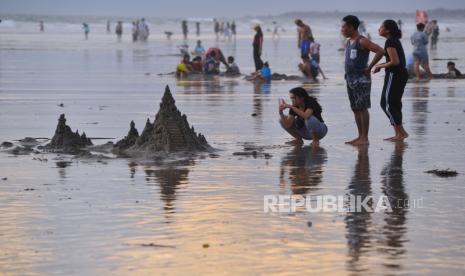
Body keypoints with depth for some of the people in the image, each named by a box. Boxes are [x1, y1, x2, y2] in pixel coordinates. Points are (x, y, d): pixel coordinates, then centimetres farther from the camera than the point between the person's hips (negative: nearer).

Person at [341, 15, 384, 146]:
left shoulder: (362, 41, -13)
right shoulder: (348, 42, 14)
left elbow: (380, 51, -21)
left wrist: (369, 67, -16)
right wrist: (348, 72, 13)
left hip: (361, 79, -9)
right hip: (350, 78, 9)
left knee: (362, 108, -6)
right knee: (355, 109, 10)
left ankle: (365, 138, -4)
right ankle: (360, 136, 16)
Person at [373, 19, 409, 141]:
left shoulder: (390, 42, -15)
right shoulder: (395, 41, 15)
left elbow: (395, 61, -22)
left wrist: (380, 66, -8)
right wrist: (381, 65, 14)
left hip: (394, 75, -10)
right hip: (402, 74, 10)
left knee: (387, 104, -5)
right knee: (395, 104, 14)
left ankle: (401, 132, -5)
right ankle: (399, 133, 16)